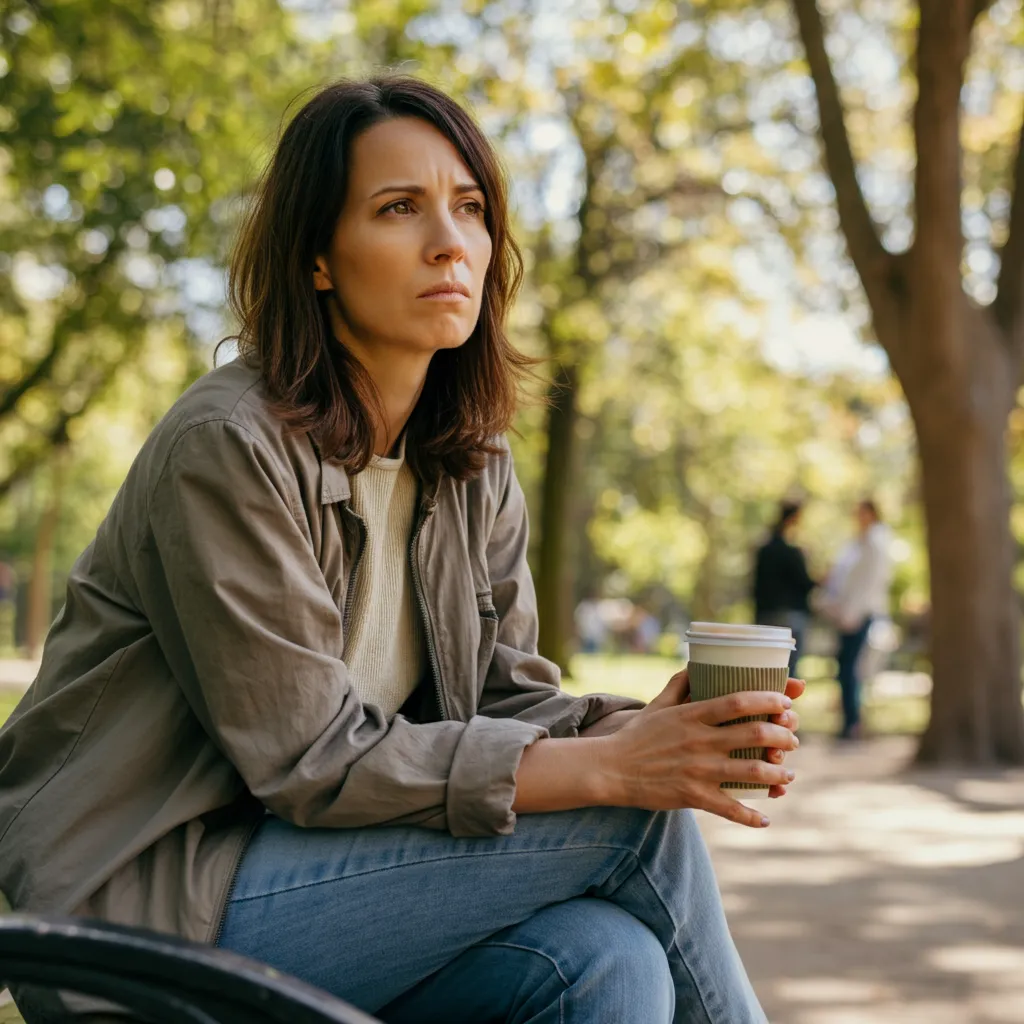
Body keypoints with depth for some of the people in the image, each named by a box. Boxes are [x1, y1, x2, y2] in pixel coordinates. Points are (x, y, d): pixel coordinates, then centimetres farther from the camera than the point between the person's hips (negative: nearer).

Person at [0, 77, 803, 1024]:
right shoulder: (227, 447, -17)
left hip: (302, 859, 7)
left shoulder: (475, 469, 7)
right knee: (635, 822, -19)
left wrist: (643, 726, -19)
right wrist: (606, 768, -27)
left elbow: (503, 697, 4)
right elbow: (315, 758, -20)